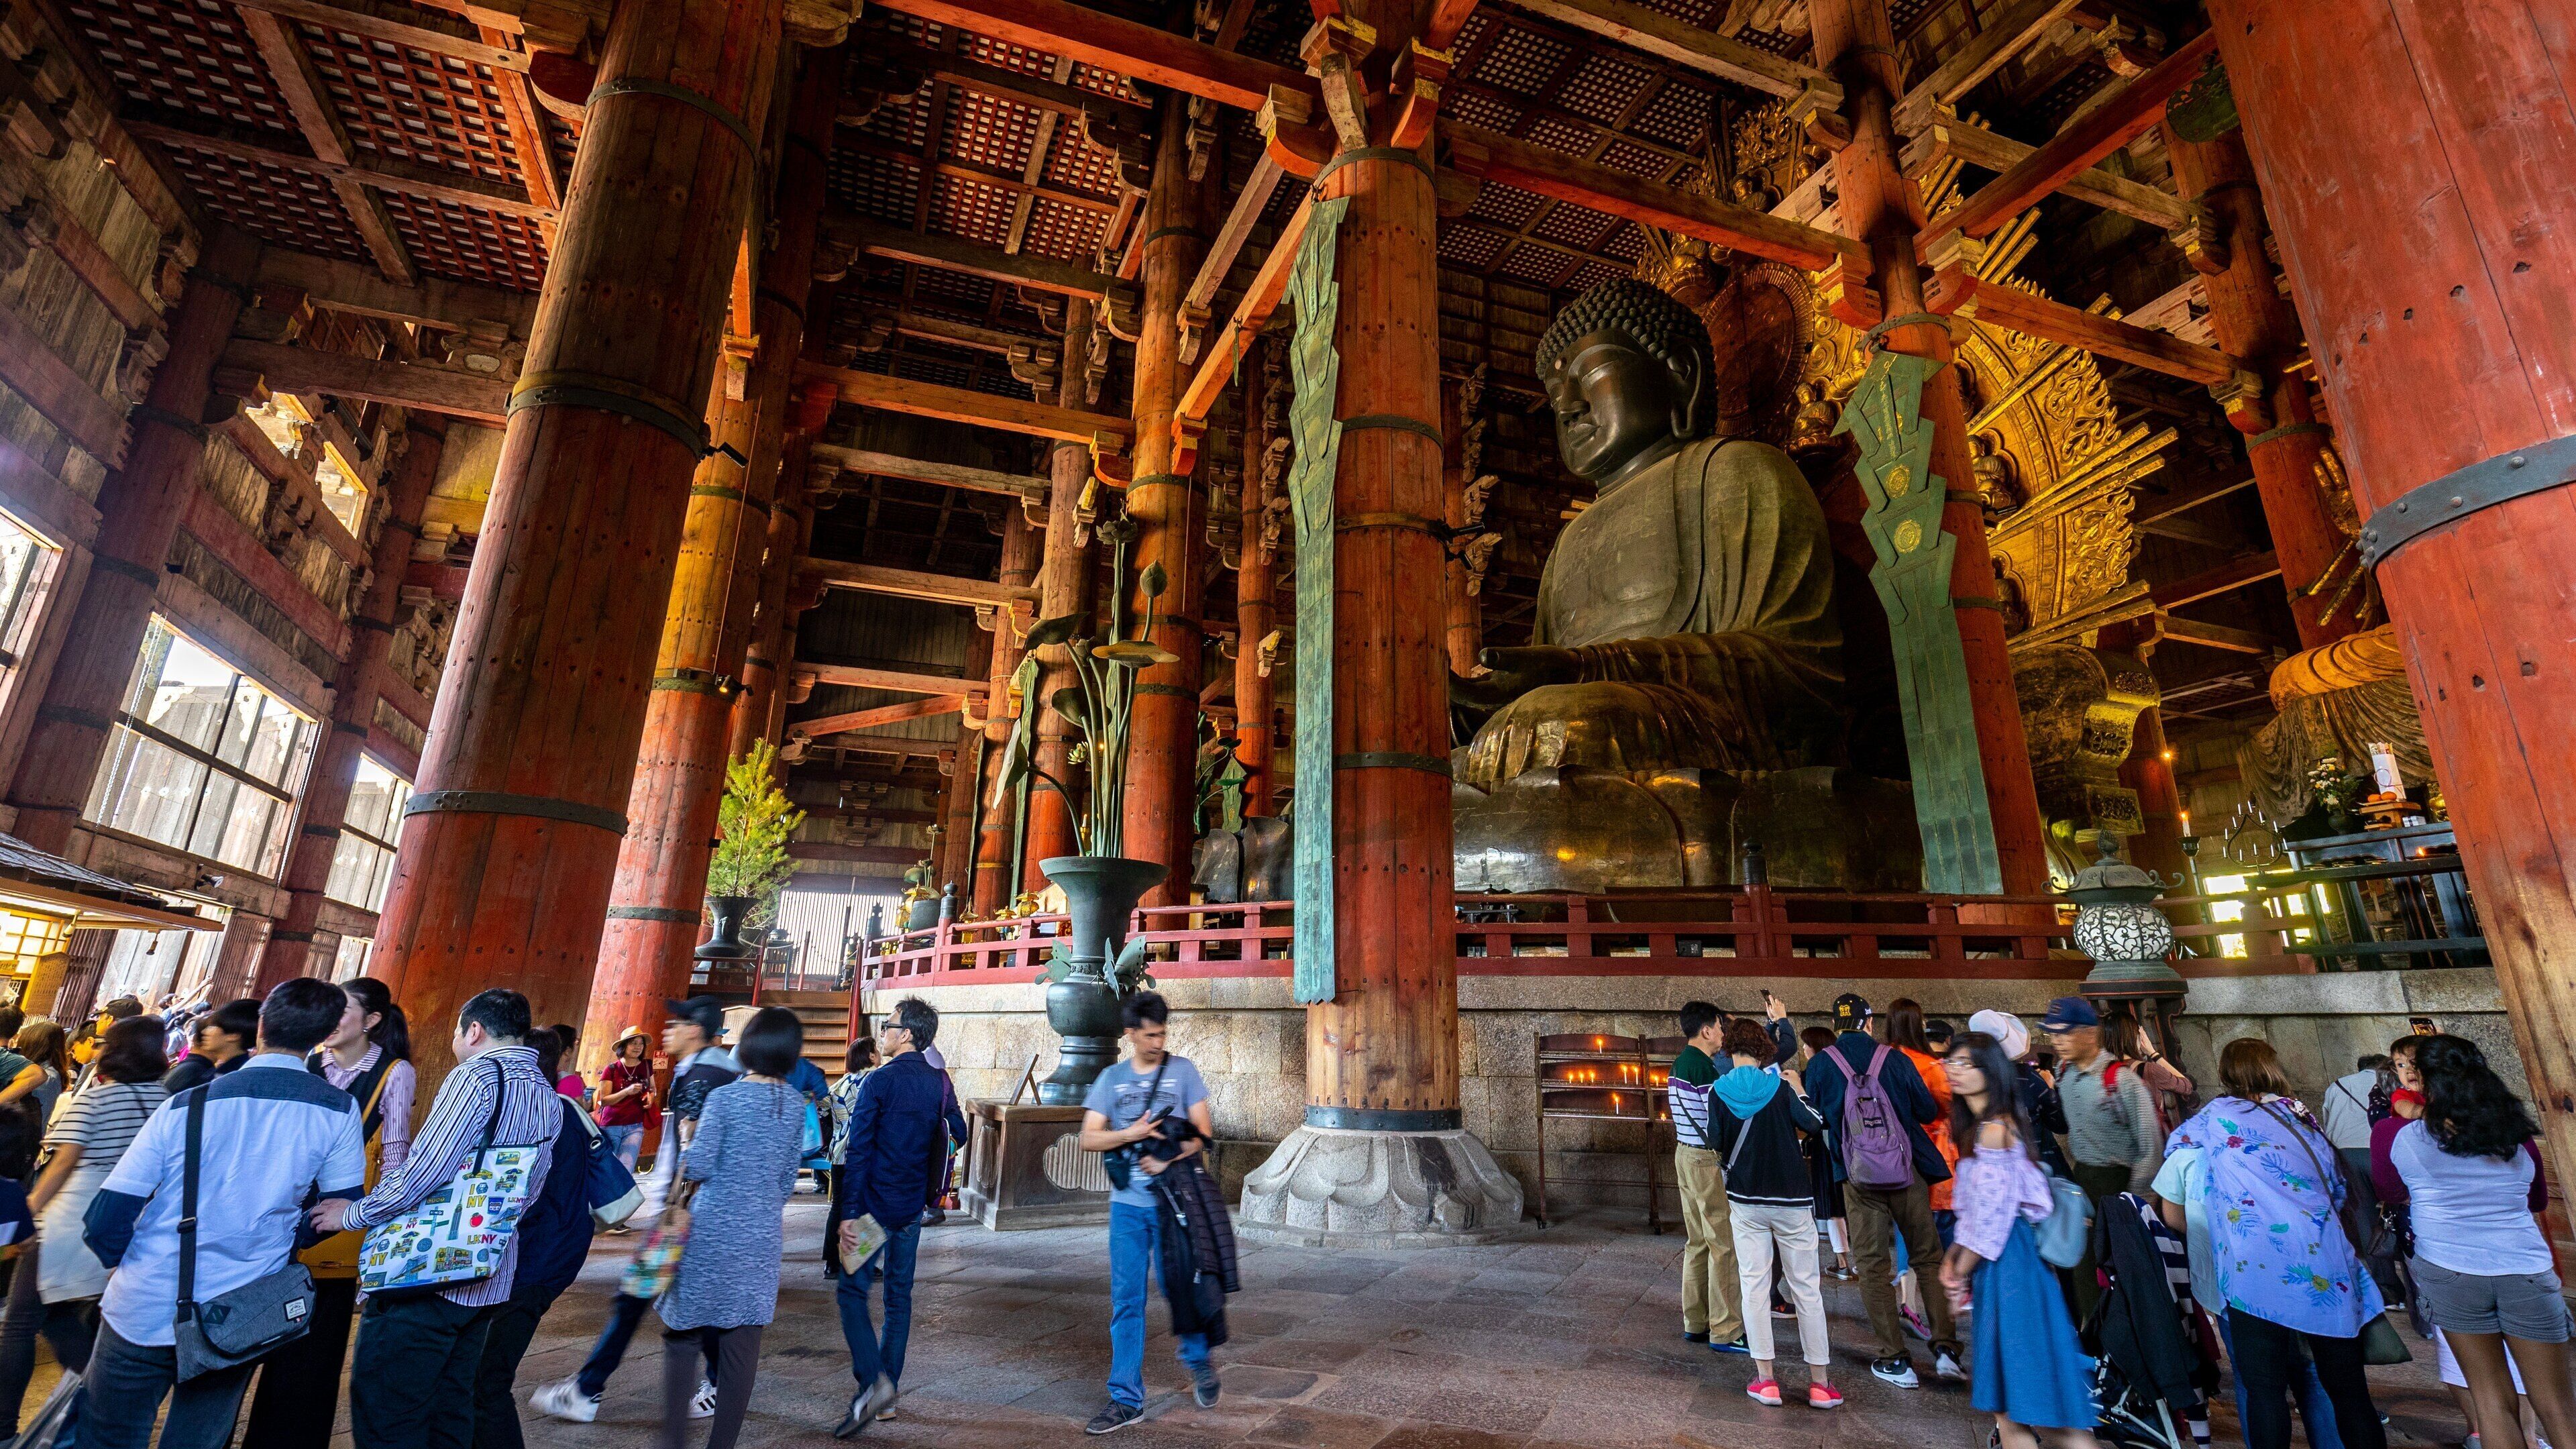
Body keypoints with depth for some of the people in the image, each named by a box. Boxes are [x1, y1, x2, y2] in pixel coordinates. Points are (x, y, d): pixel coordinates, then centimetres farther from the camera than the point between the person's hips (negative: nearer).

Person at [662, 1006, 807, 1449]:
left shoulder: (724, 1097, -12)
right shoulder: (796, 1103, 2)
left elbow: (698, 1167, -12)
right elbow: (788, 1177, 8)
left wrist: (685, 1144, 8)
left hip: (713, 1231, -3)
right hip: (763, 1235, 4)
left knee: (684, 1333, 12)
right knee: (742, 1343, 10)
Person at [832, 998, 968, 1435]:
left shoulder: (878, 1081, -13)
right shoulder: (939, 1083, 3)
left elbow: (858, 1151, -15)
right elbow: (958, 1133, 11)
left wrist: (847, 1213, -13)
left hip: (874, 1203, -5)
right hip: (913, 1208, 6)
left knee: (852, 1291, 4)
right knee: (899, 1297, 13)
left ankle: (872, 1382, -11)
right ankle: (888, 1391, 19)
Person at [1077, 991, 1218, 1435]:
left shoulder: (1183, 1070, -1)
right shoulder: (1111, 1078, 4)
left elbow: (1203, 1131, -4)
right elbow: (1088, 1139, 1)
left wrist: (1168, 1160, -18)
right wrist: (1131, 1134, -15)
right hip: (1127, 1204, 2)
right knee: (1126, 1302, 5)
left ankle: (1198, 1360, 36)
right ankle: (1126, 1399, 16)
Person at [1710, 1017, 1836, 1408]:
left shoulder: (1720, 1091, -6)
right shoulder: (1779, 1083, -10)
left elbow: (1717, 1144, -1)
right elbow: (1814, 1124, -6)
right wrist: (1799, 1089, 8)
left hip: (1745, 1202, 1)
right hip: (1792, 1200, -1)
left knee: (1753, 1286, 7)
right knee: (1806, 1288, 9)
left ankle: (1765, 1380, 9)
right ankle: (1820, 1383, 15)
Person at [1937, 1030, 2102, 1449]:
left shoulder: (1993, 1129, -19)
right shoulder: (1980, 1124, 10)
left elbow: (1991, 1214, -19)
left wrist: (1961, 1273, -10)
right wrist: (1954, 1256, 8)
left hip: (2007, 1258, -10)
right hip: (2000, 1256, 10)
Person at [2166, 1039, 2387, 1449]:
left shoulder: (2218, 1114, 5)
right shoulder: (2302, 1117, 17)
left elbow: (2175, 1146, 22)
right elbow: (2337, 1189, 23)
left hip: (2257, 1270, -5)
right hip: (2326, 1268, 5)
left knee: (2265, 1390, 0)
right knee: (2347, 1386, 11)